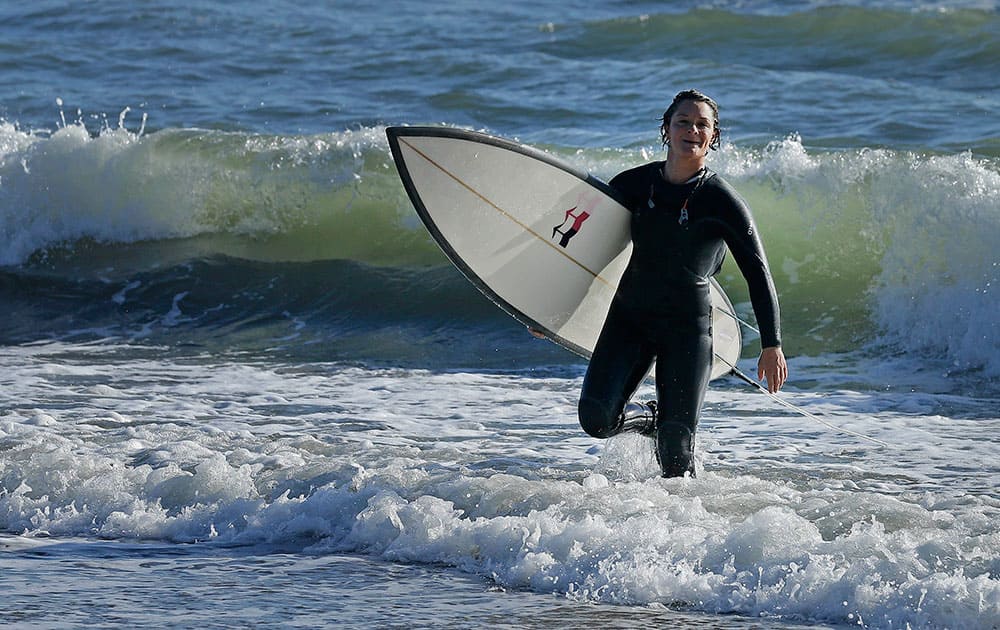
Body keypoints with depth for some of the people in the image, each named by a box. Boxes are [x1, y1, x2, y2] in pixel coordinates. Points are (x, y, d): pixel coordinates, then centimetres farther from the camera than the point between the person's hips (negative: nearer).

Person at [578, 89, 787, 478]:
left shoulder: (721, 201, -7)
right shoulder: (633, 184, 1)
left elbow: (757, 273, -4)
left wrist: (772, 346, -9)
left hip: (687, 326, -3)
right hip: (627, 318, 3)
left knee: (675, 450, -9)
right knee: (597, 419, -13)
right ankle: (648, 418, 20)